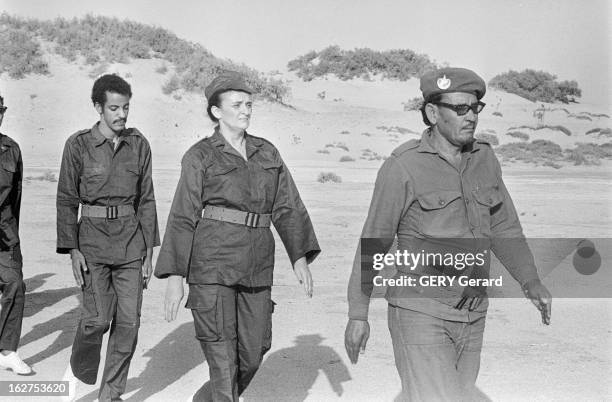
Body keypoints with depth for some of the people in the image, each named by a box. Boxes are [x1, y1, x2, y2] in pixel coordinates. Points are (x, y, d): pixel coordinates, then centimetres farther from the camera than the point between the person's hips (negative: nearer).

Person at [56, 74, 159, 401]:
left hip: (131, 240, 3)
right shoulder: (78, 145, -4)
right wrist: (72, 250, -8)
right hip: (93, 237, -3)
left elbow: (146, 199, 8)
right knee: (97, 318, -9)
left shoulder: (139, 144, 4)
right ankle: (78, 367, 23)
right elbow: (66, 200, -2)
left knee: (128, 321, 0)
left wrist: (149, 249, 5)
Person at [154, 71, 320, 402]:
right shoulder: (200, 157, 0)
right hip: (212, 266, -5)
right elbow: (182, 218, -3)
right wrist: (174, 277, -9)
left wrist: (300, 258, -1)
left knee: (253, 354, 11)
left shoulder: (267, 153, 13)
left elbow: (288, 207, 10)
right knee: (223, 360, -6)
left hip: (256, 268, 5)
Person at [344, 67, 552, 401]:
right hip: (419, 313, -6)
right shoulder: (402, 167, -13)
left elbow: (503, 228, 11)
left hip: (469, 316, 6)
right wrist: (357, 314, -8)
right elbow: (373, 242, -8)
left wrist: (531, 283, -2)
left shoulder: (484, 159, 5)